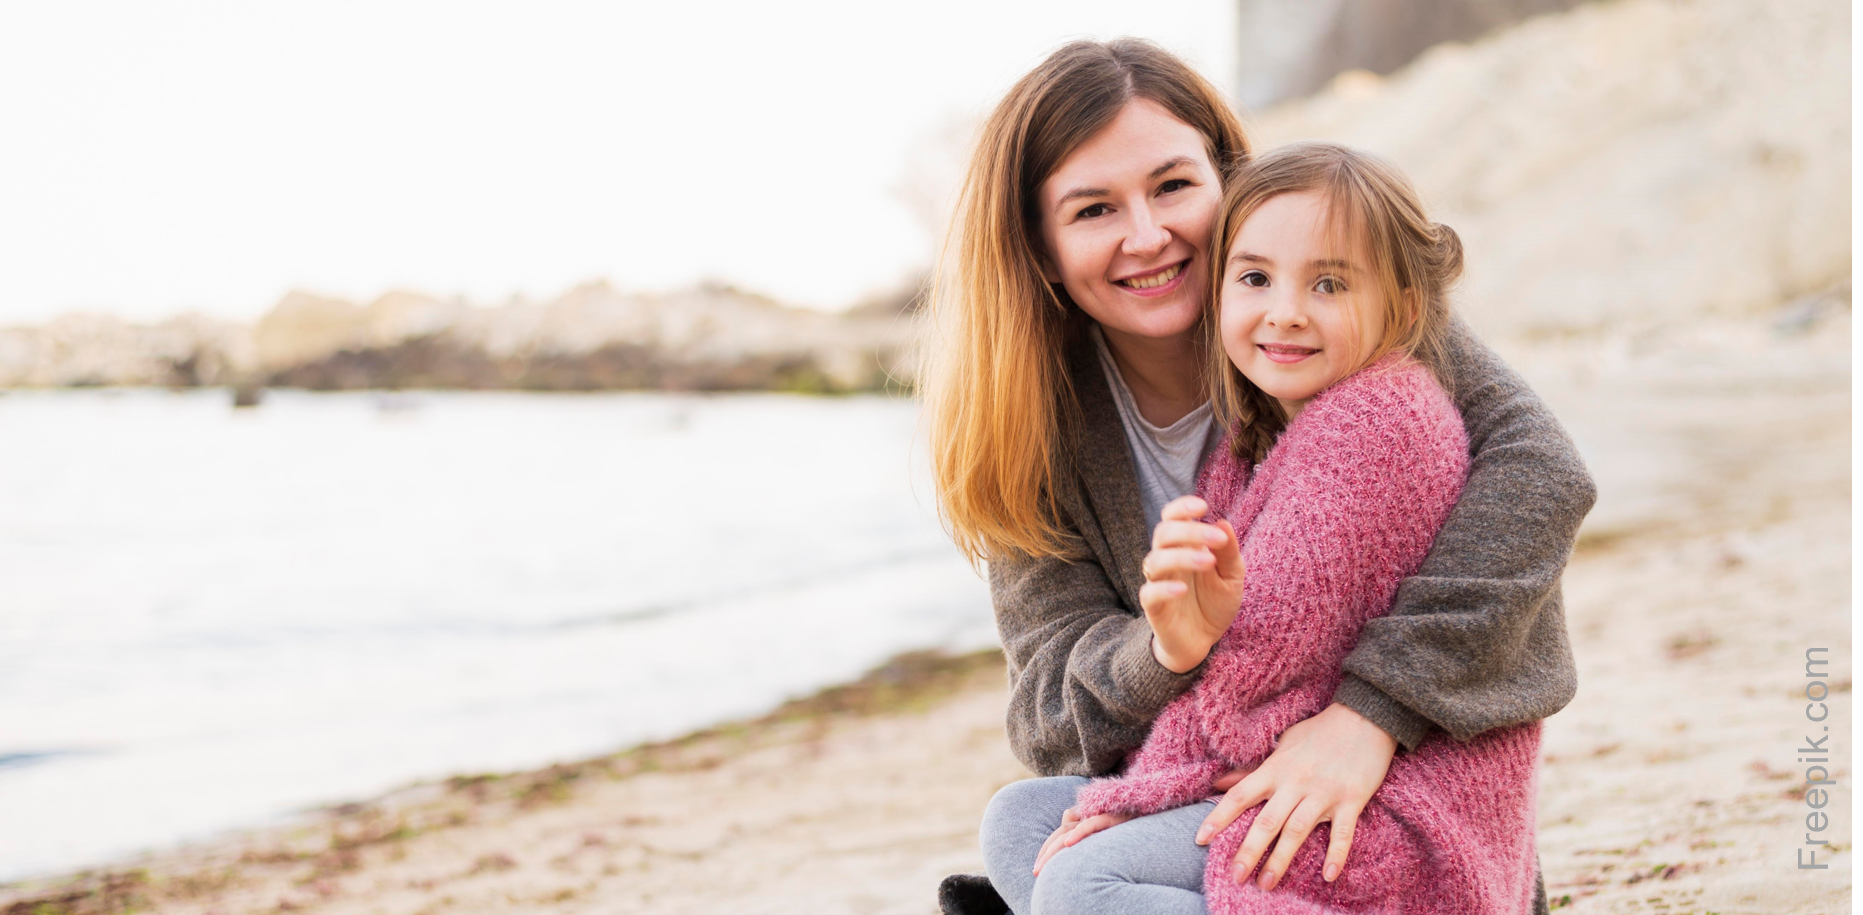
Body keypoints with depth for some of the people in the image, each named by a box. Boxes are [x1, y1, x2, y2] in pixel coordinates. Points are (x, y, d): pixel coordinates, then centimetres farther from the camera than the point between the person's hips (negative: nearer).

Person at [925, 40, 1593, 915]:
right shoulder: (1037, 429, -6)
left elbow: (1536, 467, -27)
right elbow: (1053, 702, -10)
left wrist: (1374, 707, -37)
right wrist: (1165, 654, -34)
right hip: (1204, 795, 3)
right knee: (1020, 820, -23)